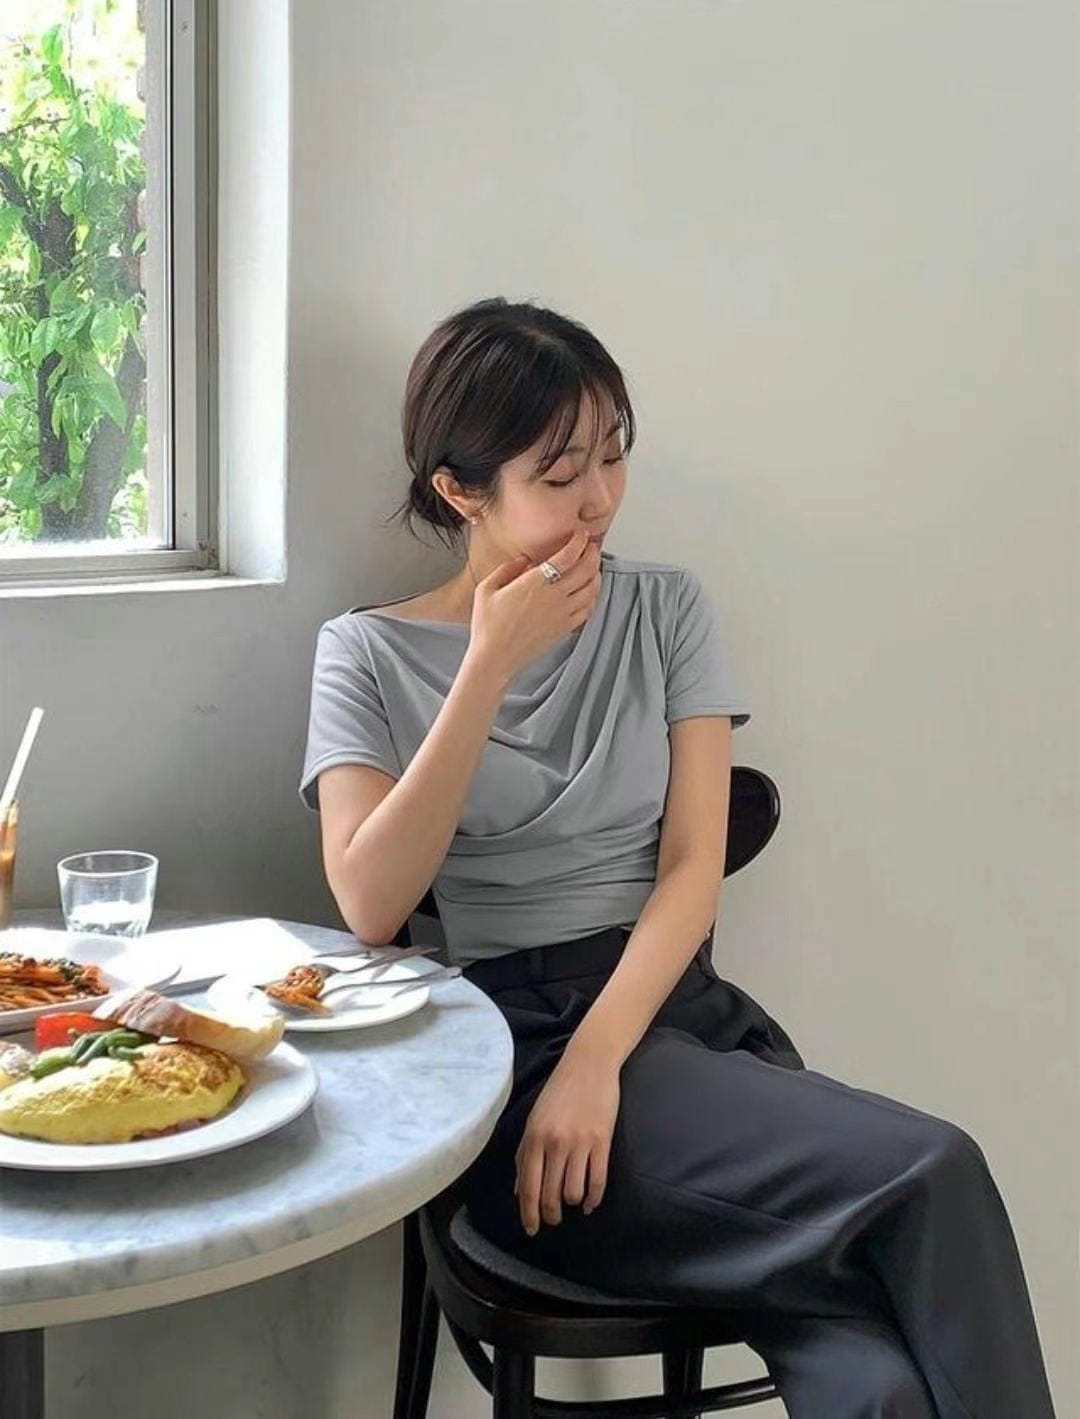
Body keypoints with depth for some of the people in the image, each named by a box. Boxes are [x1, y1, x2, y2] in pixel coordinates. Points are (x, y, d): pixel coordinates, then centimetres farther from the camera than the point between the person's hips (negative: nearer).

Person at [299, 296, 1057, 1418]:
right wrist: (492, 669, -13)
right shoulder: (369, 654, 4)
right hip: (508, 1039, -2)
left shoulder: (665, 611, 11)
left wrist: (597, 1060, -15)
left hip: (675, 1007, 3)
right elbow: (370, 906, -10)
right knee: (933, 1177, -26)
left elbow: (694, 862, 1)